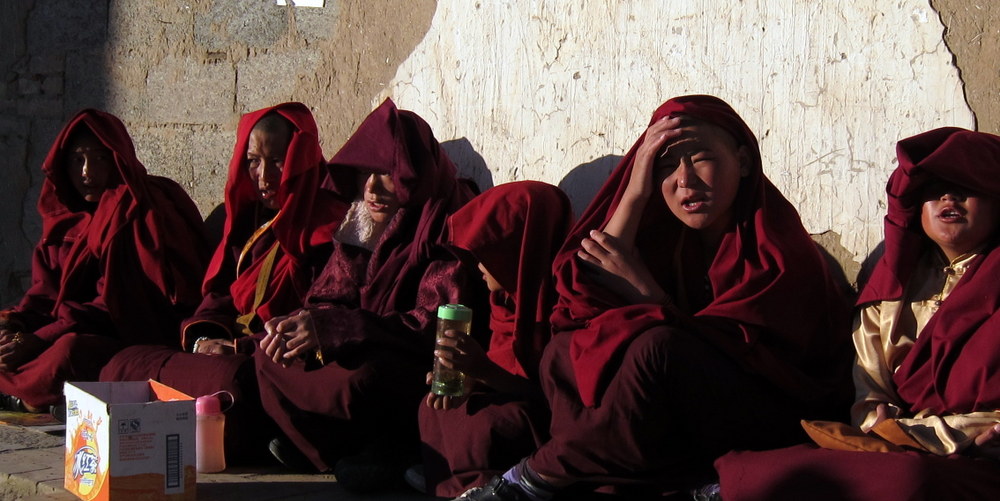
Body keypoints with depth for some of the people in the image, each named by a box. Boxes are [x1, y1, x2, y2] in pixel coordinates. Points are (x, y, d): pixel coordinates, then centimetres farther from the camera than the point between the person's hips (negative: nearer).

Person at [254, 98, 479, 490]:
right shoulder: (361, 222, 8)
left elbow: (438, 326, -23)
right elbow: (330, 298, 7)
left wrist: (332, 327, -29)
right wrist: (299, 326, -19)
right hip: (367, 356, 8)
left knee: (355, 383, -34)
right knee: (269, 353, -7)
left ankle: (390, 447, -4)